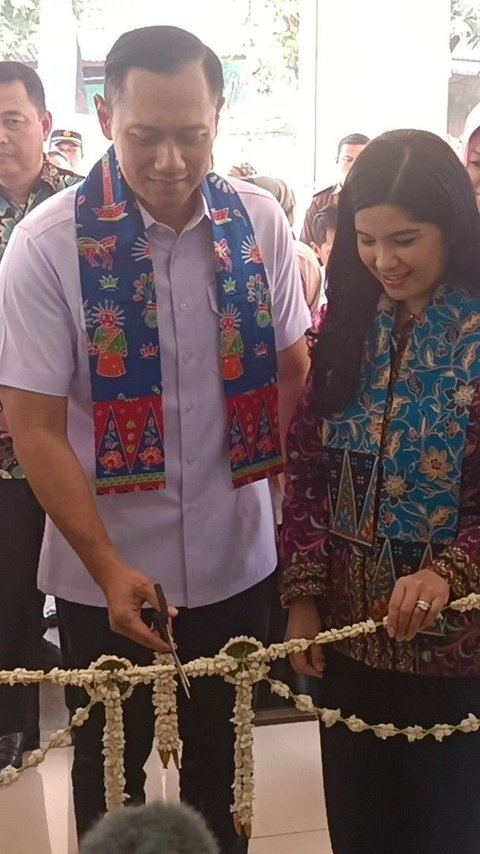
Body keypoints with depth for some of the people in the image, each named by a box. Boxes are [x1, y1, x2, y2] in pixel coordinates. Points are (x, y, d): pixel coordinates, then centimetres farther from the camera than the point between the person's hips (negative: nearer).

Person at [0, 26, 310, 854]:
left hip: (236, 559, 3)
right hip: (105, 574, -2)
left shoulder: (260, 222, -5)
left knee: (219, 755, 23)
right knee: (112, 762, 20)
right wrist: (109, 569, -18)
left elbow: (295, 371, 6)